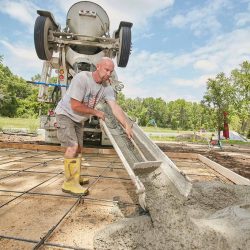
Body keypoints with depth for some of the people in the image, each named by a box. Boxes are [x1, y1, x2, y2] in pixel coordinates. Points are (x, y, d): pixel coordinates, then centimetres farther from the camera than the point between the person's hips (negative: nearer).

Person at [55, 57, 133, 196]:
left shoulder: (106, 87, -9)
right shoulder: (81, 78, -28)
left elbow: (115, 107, -17)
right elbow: (75, 106, -30)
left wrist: (127, 125, -28)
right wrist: (96, 112, -19)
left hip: (78, 119, 7)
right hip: (65, 114, -7)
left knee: (78, 148, 12)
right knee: (73, 146, -16)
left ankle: (76, 178, 27)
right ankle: (70, 183, -4)